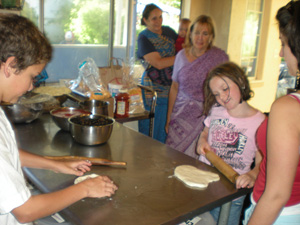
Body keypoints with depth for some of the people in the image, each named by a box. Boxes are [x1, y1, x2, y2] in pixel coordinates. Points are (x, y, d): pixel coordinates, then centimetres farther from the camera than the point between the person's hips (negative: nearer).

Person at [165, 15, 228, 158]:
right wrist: (169, 118, 11)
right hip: (181, 114, 3)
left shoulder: (219, 57, -4)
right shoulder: (181, 55, 4)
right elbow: (174, 88, 10)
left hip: (205, 115, -2)